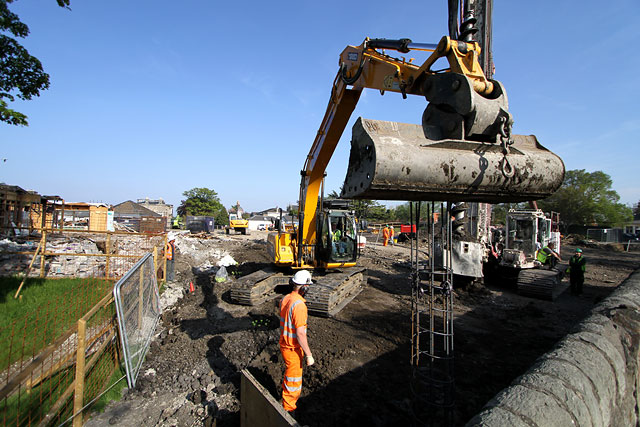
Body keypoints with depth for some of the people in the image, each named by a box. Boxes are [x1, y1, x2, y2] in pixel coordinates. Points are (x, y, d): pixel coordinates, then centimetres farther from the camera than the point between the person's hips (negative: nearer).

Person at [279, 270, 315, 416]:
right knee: (293, 380, 11)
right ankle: (288, 409, 28)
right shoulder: (299, 305, -29)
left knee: (289, 373, 29)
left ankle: (286, 398, 50)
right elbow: (300, 334, -27)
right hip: (293, 349, -9)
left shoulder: (285, 299, -2)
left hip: (284, 344, 9)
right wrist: (309, 355, -18)